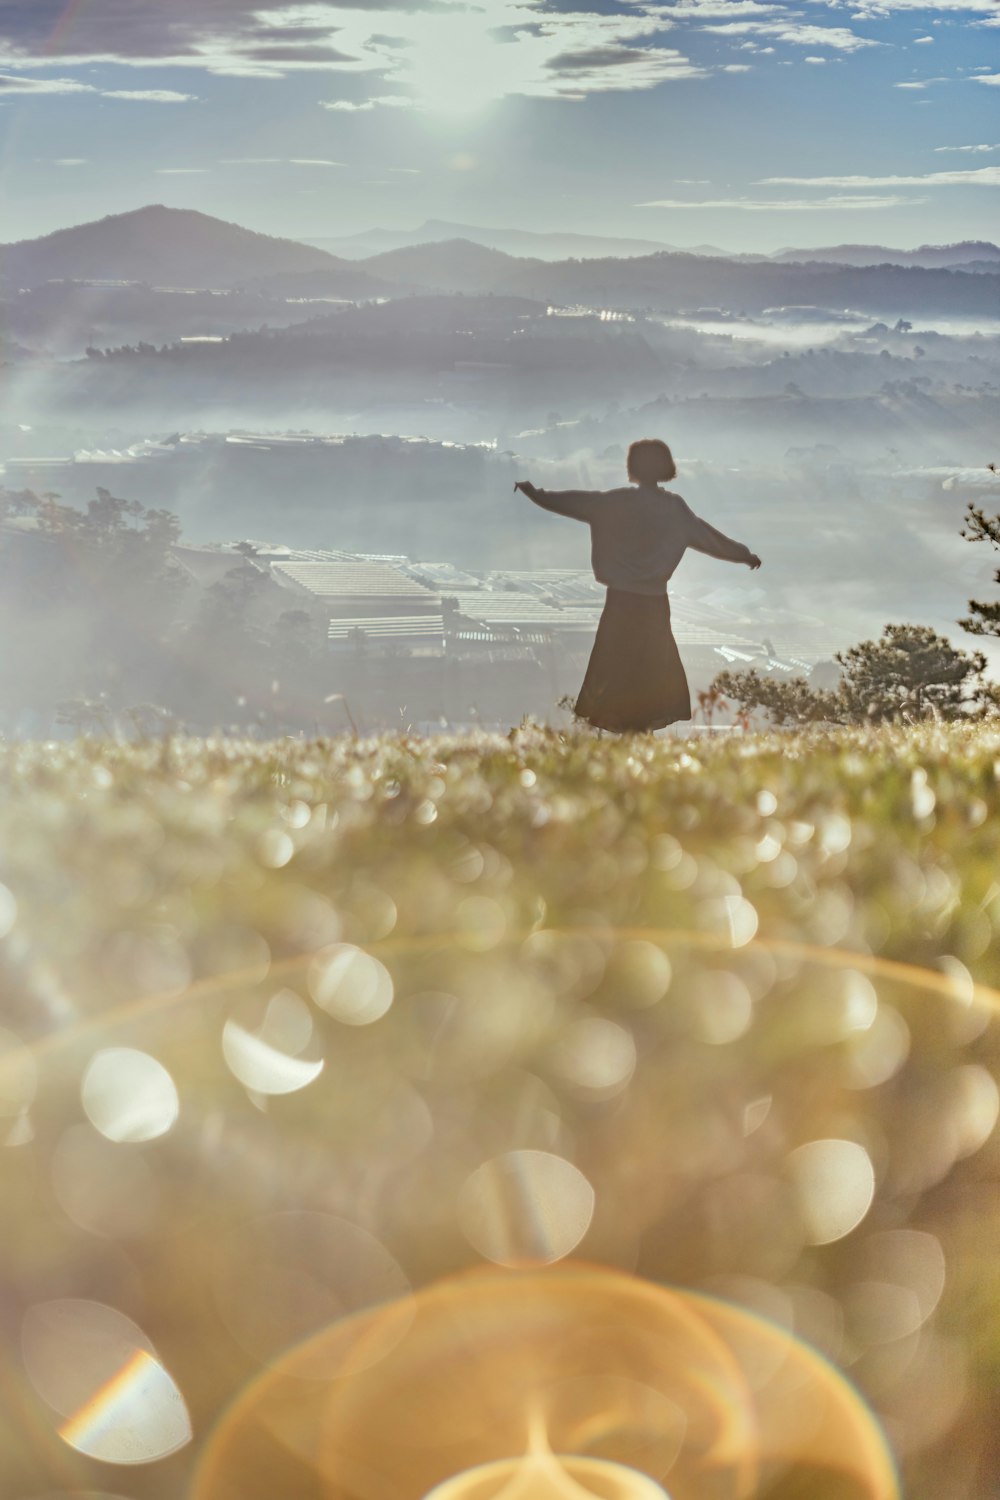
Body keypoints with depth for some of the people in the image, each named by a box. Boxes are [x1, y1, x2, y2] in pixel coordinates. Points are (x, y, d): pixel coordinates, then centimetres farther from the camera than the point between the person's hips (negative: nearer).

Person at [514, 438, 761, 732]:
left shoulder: (617, 502, -6)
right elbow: (710, 537, 9)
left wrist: (535, 492, 12)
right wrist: (745, 555, 23)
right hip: (655, 601, 2)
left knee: (613, 669, 4)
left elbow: (574, 502, 0)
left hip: (621, 599, -2)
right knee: (656, 670, 12)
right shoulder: (676, 508, 1)